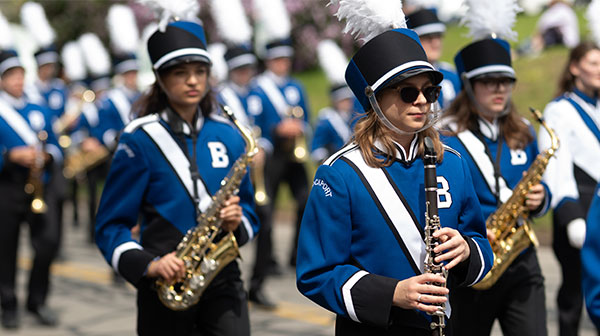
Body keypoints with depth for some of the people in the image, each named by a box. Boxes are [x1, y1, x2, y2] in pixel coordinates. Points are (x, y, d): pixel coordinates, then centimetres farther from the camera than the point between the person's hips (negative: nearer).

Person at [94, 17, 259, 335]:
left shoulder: (228, 136, 7)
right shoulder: (139, 140, -4)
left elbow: (249, 214, 15)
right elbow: (110, 225, -4)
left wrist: (237, 223, -8)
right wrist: (148, 264, -20)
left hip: (222, 277, 2)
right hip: (165, 285, -2)